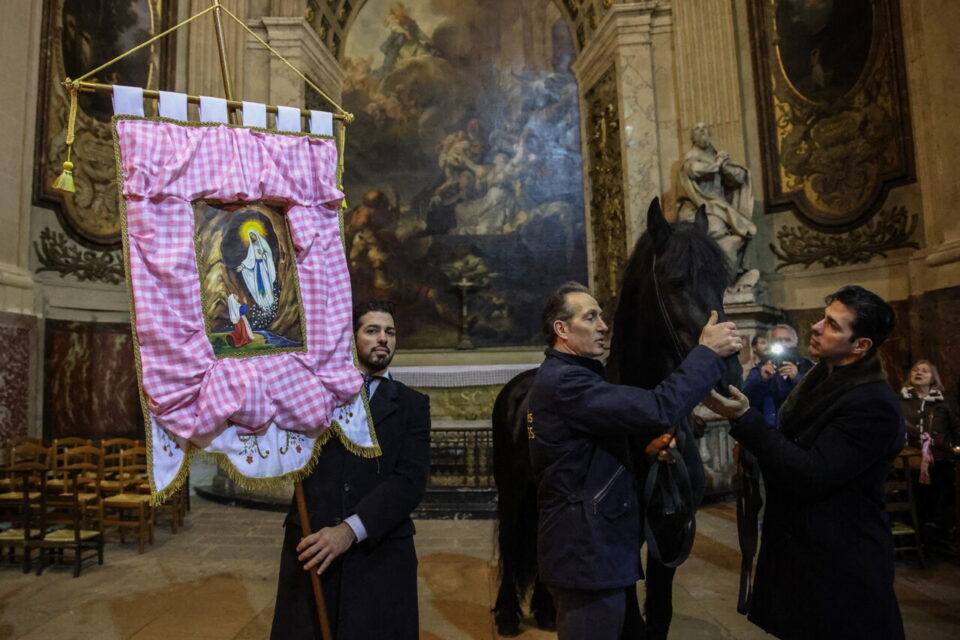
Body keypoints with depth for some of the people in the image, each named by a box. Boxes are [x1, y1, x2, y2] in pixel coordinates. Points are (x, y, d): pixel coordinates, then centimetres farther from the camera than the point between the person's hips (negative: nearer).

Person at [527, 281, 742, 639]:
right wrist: (708, 352, -19)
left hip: (582, 548, 11)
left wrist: (646, 448, -3)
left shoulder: (556, 378, 12)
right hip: (587, 553, -10)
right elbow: (659, 410, -31)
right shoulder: (565, 382, -23)